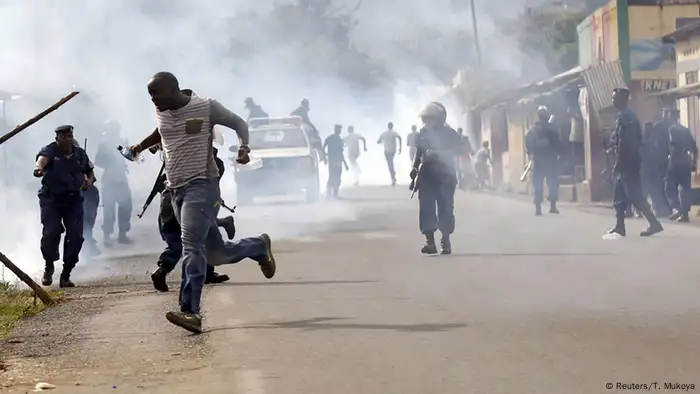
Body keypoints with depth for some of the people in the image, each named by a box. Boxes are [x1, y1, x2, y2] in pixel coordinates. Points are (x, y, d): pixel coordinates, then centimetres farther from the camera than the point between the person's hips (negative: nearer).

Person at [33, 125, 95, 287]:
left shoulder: (80, 154, 6)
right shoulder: (50, 150, -7)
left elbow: (89, 171, 24)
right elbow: (42, 158, -32)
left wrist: (88, 181, 1)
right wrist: (38, 167, -55)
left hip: (74, 199, 3)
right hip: (51, 199, -3)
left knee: (76, 236, -6)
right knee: (51, 233, -16)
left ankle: (66, 275, 6)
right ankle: (48, 268, 10)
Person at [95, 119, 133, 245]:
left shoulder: (121, 141, 13)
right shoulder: (104, 143, -2)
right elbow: (98, 161, -7)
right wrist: (111, 166, -15)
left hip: (121, 178, 5)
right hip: (109, 179, -5)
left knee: (126, 205, 0)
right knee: (109, 207, -7)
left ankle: (122, 234, 9)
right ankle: (107, 235, -2)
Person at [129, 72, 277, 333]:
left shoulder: (206, 107, -7)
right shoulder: (161, 112, 10)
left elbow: (238, 123, 3)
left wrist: (244, 148, -13)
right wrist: (140, 146, 28)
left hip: (202, 185, -7)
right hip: (176, 190, 7)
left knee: (191, 245, -23)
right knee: (216, 253, 10)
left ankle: (190, 311, -28)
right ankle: (259, 247, 39)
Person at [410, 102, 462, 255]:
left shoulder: (449, 133, -2)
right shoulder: (423, 133, 10)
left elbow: (458, 149, -13)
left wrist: (437, 153, -22)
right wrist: (415, 168, 2)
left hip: (445, 175, -3)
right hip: (427, 175, 3)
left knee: (445, 208, -2)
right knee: (426, 208, -7)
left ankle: (446, 241, 7)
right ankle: (430, 241, -9)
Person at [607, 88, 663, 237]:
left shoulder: (624, 116, -15)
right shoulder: (629, 115, 17)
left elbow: (624, 142, -23)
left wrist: (618, 163, -20)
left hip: (626, 162, -10)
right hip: (630, 161, 10)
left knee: (633, 194, -12)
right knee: (619, 195, 15)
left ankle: (654, 223, -16)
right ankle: (620, 226, 18)